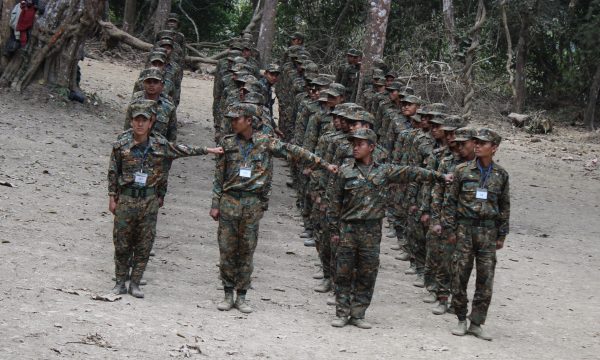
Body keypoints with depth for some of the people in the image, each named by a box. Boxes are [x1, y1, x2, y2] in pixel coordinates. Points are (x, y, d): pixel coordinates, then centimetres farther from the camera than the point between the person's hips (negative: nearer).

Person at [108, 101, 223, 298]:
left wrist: (208, 150, 17)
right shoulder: (121, 145, -4)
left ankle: (135, 283, 14)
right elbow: (113, 172, 3)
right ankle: (120, 283, 14)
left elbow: (183, 150, 15)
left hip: (149, 200, 2)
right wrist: (112, 198, 3)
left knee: (144, 245, 4)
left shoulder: (160, 145, 1)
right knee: (122, 244, 3)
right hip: (126, 198, -2)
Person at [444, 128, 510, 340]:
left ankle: (476, 323, 8)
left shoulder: (501, 175, 5)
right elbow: (451, 201, 4)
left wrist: (501, 235, 7)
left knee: (486, 280, 0)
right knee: (460, 276, 1)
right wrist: (450, 229, -1)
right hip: (465, 229, -1)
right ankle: (461, 321, 14)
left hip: (488, 231, 1)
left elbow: (504, 207, 10)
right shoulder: (463, 171, 0)